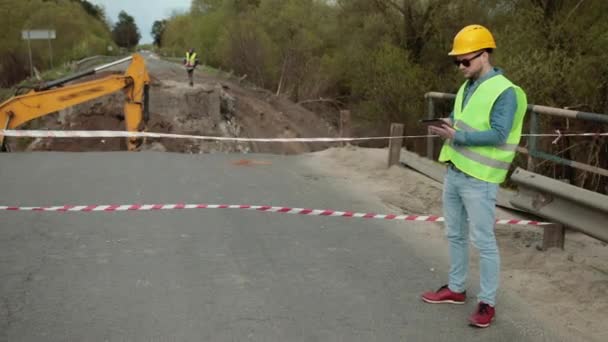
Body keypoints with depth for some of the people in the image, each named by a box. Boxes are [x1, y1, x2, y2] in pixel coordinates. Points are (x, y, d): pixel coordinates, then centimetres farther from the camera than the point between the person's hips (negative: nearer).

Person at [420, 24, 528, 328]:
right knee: (455, 235, 17)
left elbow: (498, 135, -20)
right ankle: (455, 289, 31)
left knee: (483, 241, -1)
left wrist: (458, 136, -22)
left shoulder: (504, 91, -14)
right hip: (453, 173, 8)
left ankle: (487, 303, 9)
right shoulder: (466, 88, 12)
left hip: (478, 179, -8)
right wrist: (448, 126, -3)